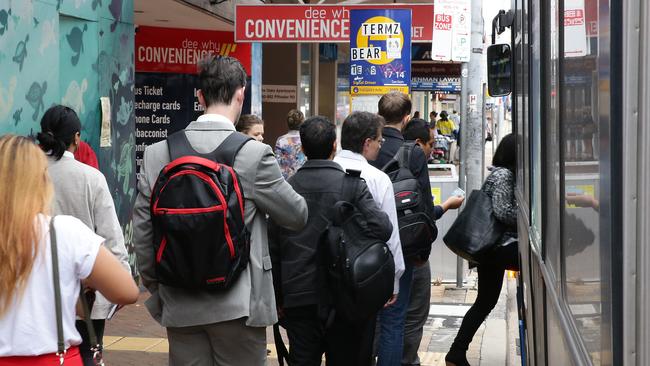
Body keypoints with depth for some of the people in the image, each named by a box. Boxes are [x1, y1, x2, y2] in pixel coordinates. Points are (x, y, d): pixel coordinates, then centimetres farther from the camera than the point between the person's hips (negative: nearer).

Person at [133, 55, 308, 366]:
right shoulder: (255, 154, -11)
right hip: (238, 305, -3)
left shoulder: (157, 154, -1)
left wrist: (155, 288, 17)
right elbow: (297, 216, 0)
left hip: (180, 306, 3)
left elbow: (142, 230, 4)